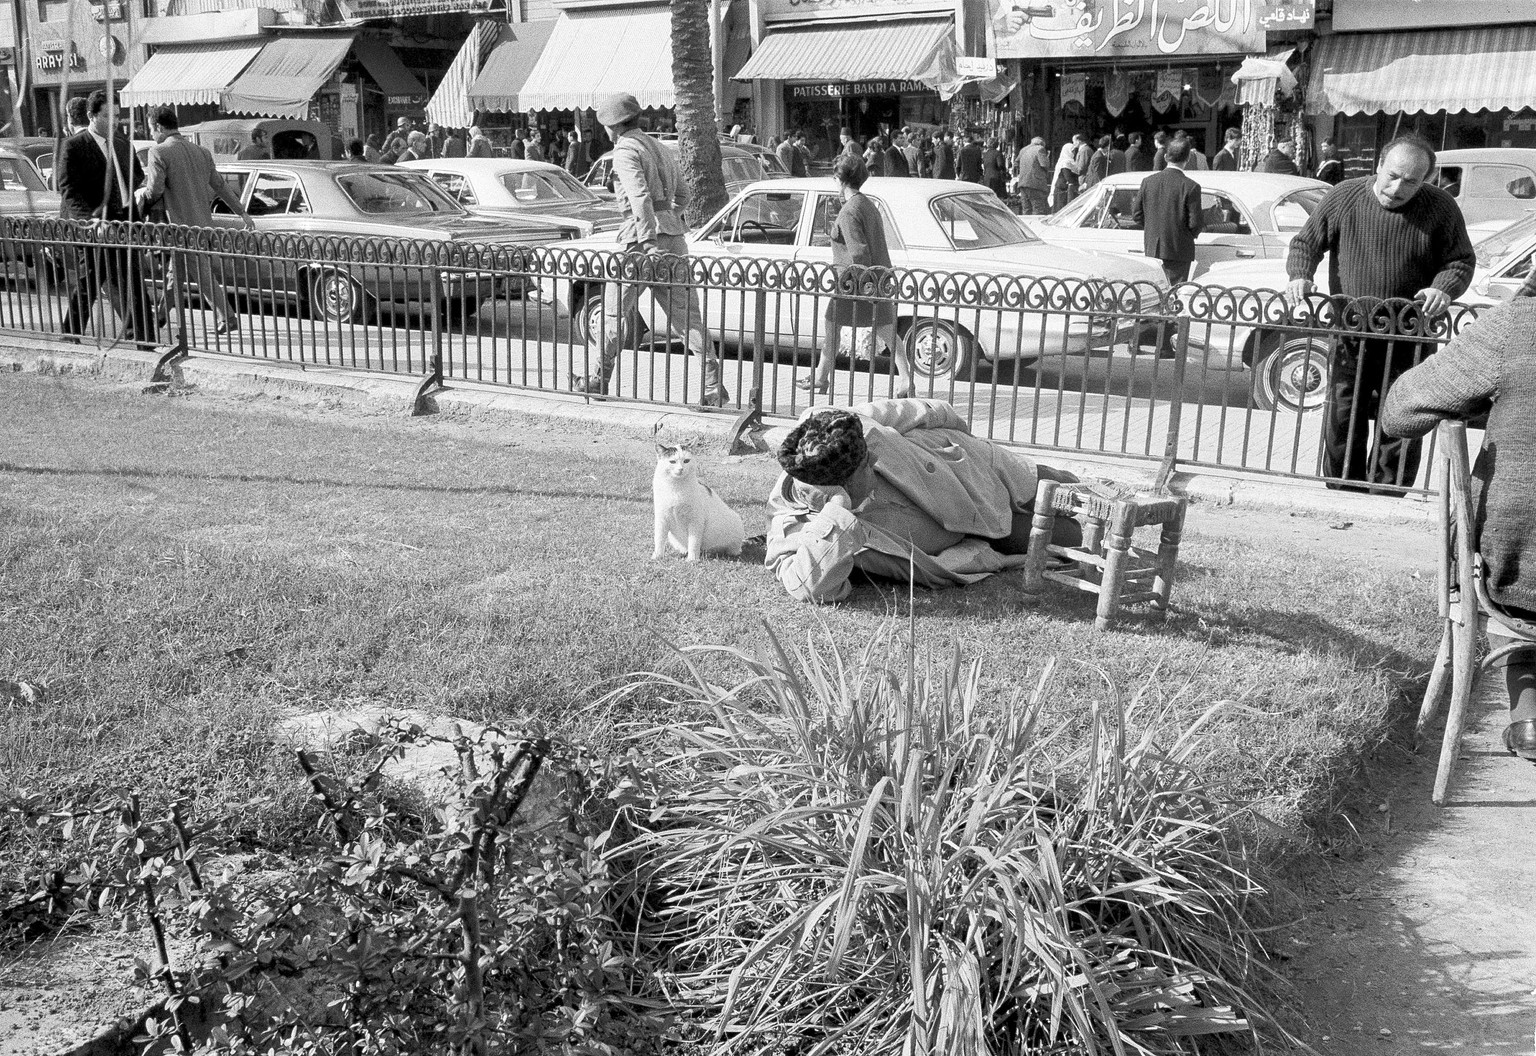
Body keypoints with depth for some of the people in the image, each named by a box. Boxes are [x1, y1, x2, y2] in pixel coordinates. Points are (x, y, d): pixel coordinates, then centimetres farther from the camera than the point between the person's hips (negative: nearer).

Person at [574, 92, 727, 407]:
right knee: (686, 314, 4)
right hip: (675, 237, 8)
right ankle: (714, 386, -3)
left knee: (614, 310, 6)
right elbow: (682, 194, 30)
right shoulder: (660, 149, 21)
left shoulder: (626, 151, -6)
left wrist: (650, 244, -26)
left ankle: (600, 381, 16)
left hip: (645, 238, -8)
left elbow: (640, 198, -20)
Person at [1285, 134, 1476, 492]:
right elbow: (1306, 243, 4)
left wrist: (1443, 289, -20)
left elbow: (1462, 260, 1)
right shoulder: (1343, 198, -6)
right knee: (1342, 423, 7)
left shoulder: (1440, 208, -7)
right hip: (1350, 335, 1)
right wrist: (1299, 275, -16)